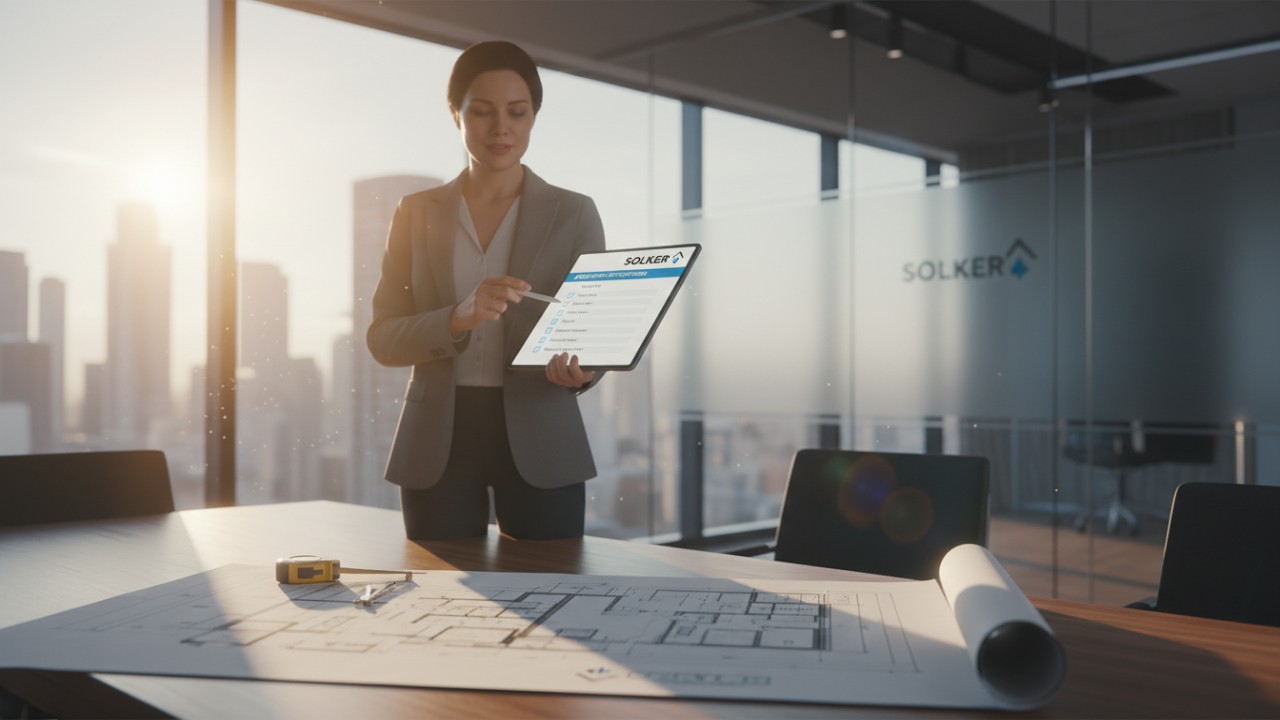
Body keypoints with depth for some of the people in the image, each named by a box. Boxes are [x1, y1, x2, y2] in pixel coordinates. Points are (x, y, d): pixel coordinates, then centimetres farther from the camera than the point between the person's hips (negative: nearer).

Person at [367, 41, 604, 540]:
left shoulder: (574, 213, 4)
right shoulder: (416, 213, 7)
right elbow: (383, 339, -1)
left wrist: (578, 369, -23)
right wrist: (459, 319, -20)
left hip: (538, 441, 0)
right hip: (438, 442, 1)